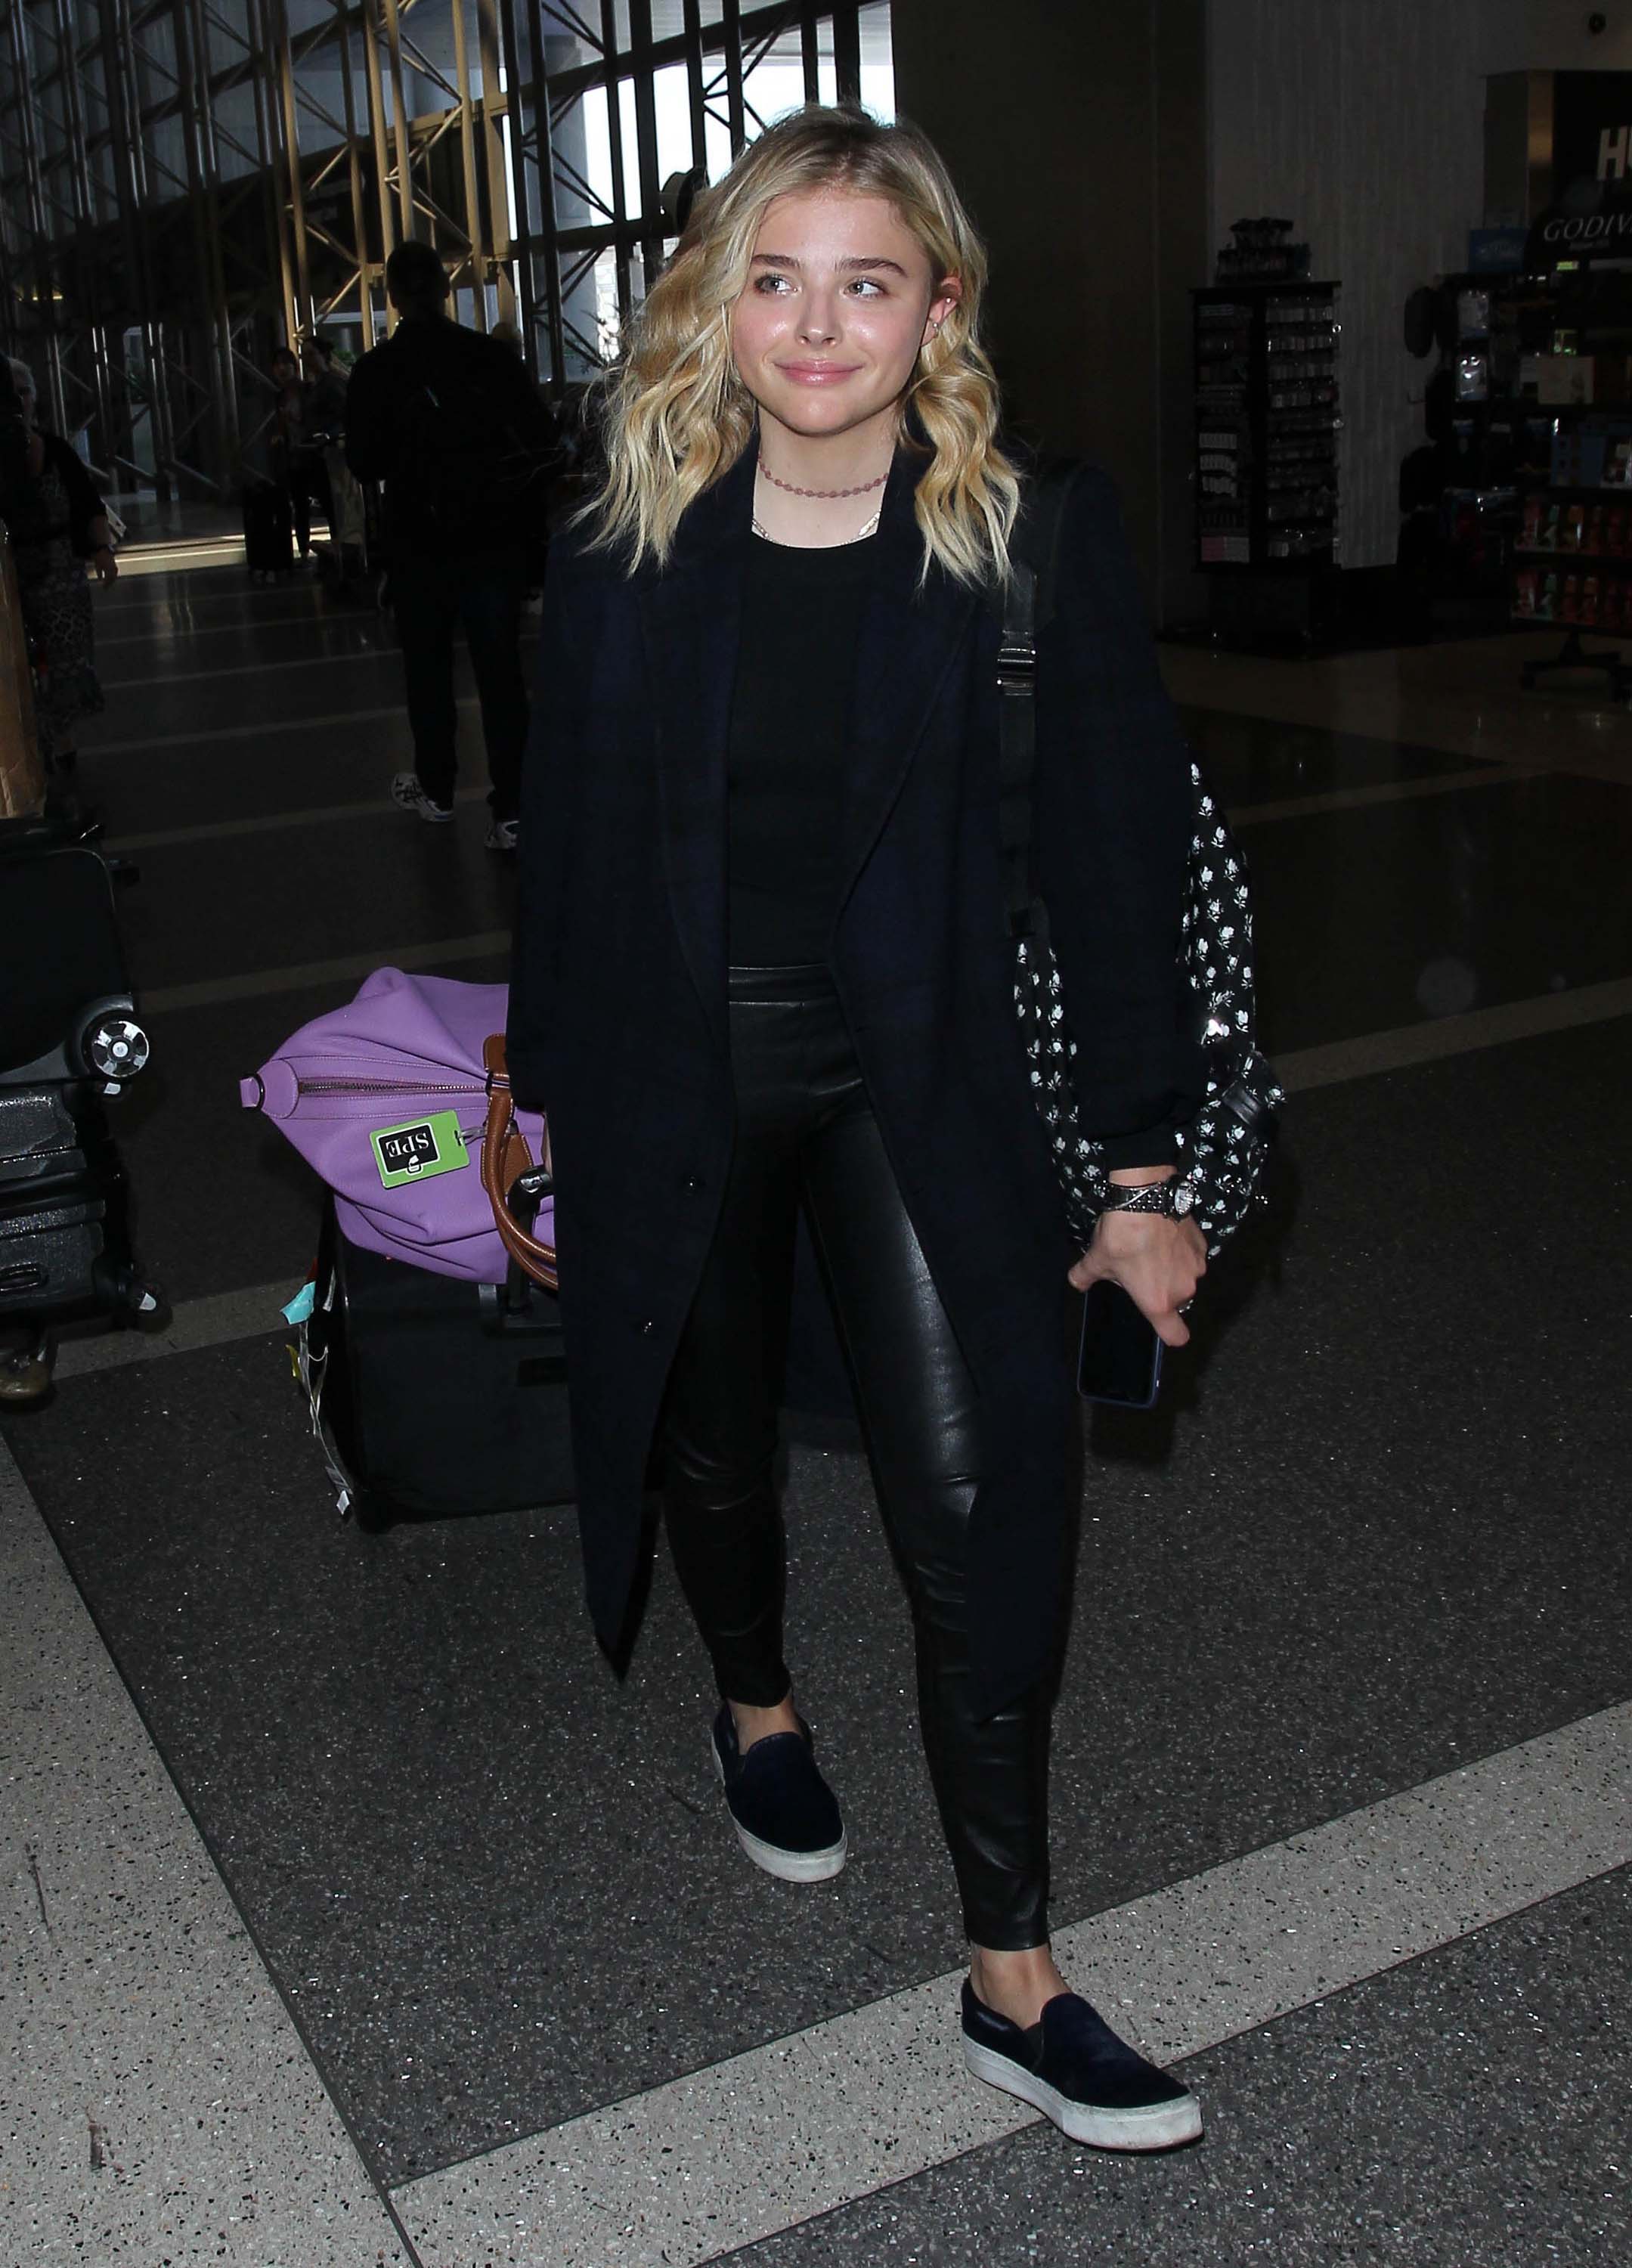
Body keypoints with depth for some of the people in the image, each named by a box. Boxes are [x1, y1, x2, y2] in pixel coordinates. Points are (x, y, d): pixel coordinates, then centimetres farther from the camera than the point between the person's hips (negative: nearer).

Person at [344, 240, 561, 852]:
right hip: (497, 540, 1)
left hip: (420, 544, 0)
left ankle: (436, 789, 26)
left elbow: (365, 464, -4)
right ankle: (510, 810, -4)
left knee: (428, 669, 15)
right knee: (501, 672, 1)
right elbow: (543, 440, -2)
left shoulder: (377, 370, -7)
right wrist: (524, 514, 11)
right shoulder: (494, 357, -4)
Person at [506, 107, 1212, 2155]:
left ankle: (1013, 1982, 10)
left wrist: (1142, 1167, -4)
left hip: (923, 1080, -2)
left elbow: (1114, 852, -5)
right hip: (675, 1081, 2)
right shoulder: (625, 546, -4)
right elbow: (566, 850, 3)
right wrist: (548, 1125, 7)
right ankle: (754, 1705, 52)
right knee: (709, 1440, 19)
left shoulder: (1037, 535, -9)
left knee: (982, 1500, -7)